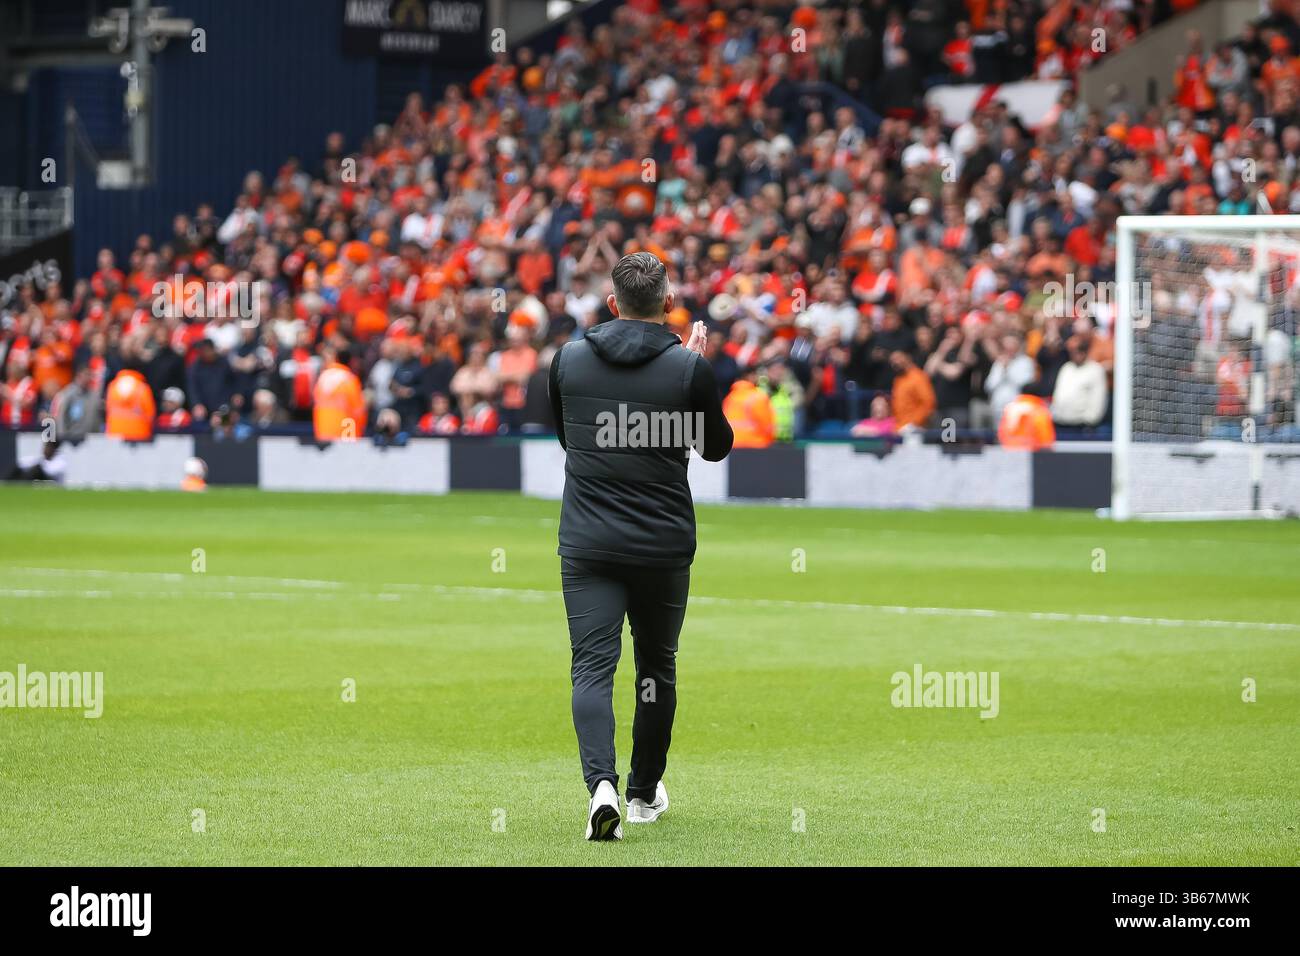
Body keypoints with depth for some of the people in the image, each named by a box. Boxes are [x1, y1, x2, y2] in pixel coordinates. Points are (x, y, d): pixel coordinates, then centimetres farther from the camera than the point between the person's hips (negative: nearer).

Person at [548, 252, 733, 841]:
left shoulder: (569, 359, 0)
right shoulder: (689, 367, -7)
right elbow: (716, 447, 10)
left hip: (587, 545, 0)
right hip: (664, 544, 0)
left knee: (592, 665, -4)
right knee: (657, 663, 17)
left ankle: (601, 784, -26)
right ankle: (645, 793, 27)